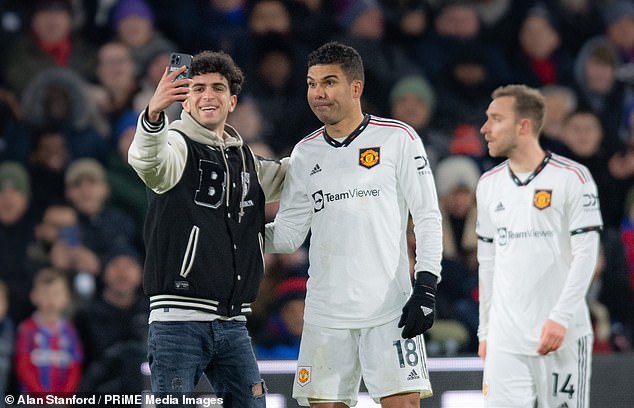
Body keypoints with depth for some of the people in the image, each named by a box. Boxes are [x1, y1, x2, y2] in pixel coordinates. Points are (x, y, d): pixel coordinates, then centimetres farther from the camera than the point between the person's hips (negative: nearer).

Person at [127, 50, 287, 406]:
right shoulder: (178, 144, -3)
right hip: (179, 320, -6)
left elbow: (286, 178, 36)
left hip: (232, 325, 6)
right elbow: (147, 161, -28)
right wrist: (153, 115, -50)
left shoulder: (245, 159, 16)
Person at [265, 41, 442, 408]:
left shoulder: (398, 139, 0)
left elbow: (428, 218, -2)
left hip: (390, 308, -4)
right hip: (325, 314, 4)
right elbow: (288, 236, 13)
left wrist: (426, 287, -10)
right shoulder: (306, 153, 11)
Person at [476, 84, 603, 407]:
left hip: (562, 334, -4)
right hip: (505, 339, 4)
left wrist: (560, 318, -17)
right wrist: (485, 330, 15)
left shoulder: (572, 178, -4)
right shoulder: (489, 184, 12)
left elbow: (585, 254, -8)